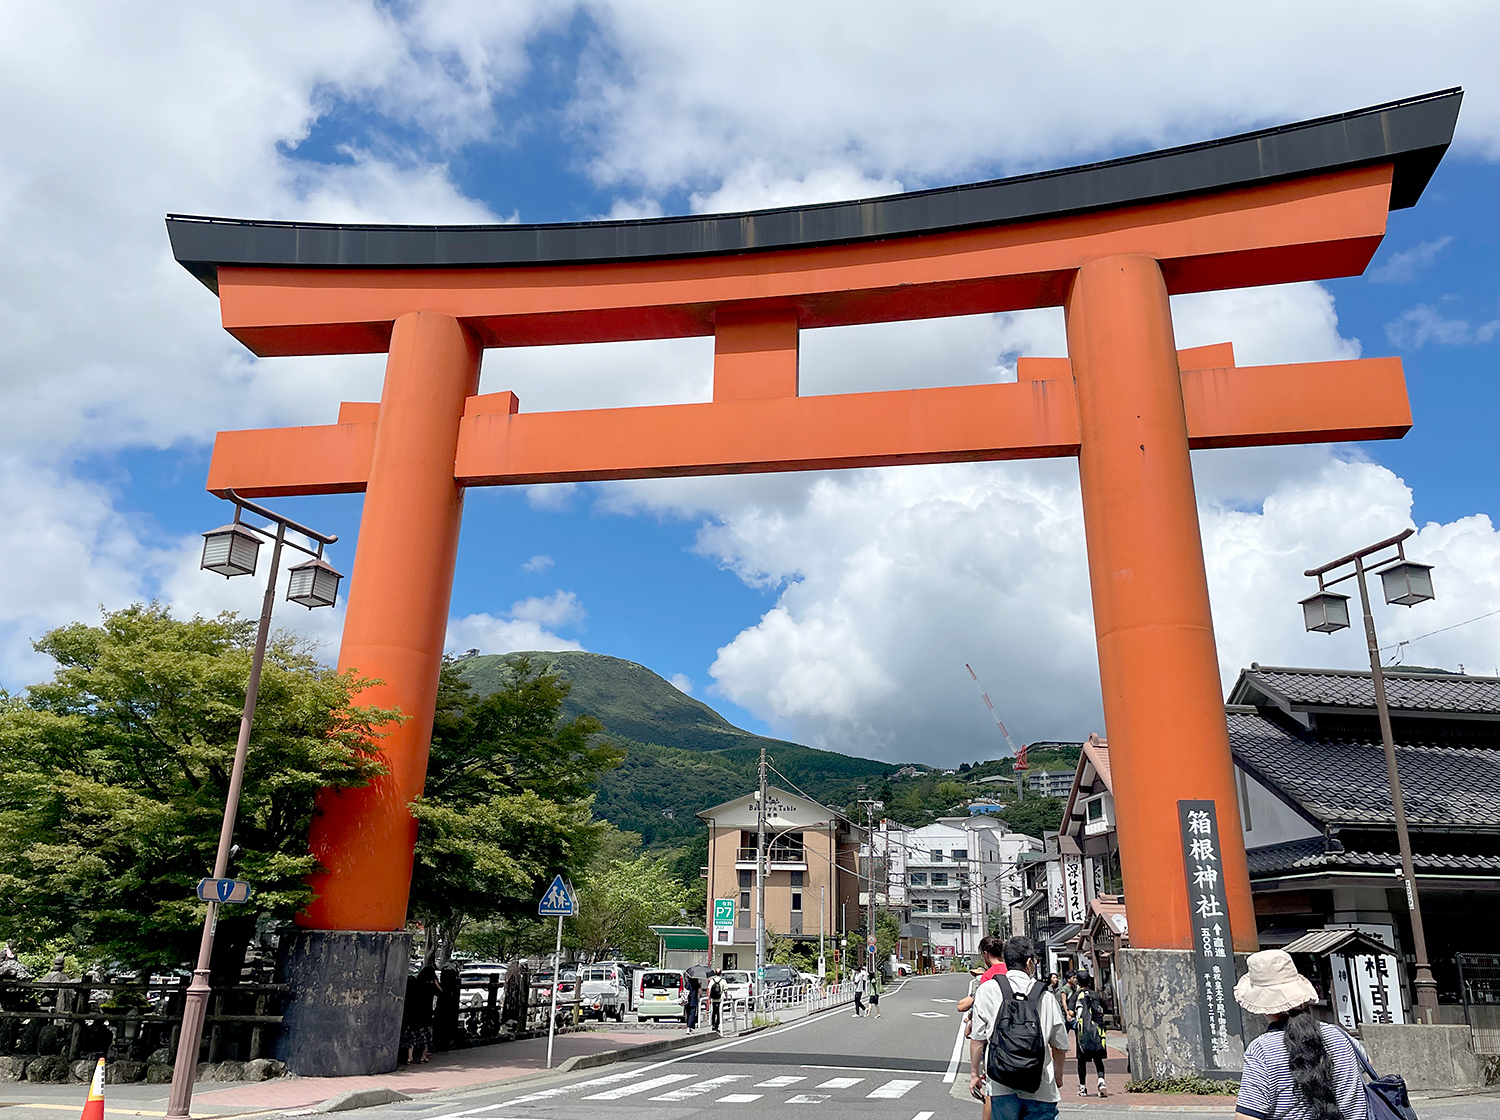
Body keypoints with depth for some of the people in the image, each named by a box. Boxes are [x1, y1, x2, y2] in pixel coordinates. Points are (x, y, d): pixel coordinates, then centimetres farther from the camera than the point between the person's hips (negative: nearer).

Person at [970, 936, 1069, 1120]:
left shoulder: (987, 990, 1)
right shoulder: (1046, 996, 4)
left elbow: (977, 1038, 1)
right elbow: (1060, 1047, 11)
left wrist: (974, 1074, 13)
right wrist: (1058, 1078, 27)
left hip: (1001, 1086, -1)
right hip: (1041, 1089, 1)